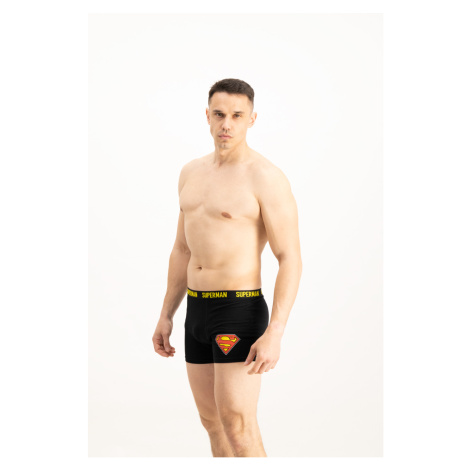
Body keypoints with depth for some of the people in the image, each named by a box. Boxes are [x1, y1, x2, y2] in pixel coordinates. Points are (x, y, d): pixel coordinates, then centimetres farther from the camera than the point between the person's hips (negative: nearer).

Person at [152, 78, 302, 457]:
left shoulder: (268, 179, -13)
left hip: (241, 313, -8)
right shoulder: (193, 173, 11)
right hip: (199, 312, 8)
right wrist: (166, 316, 16)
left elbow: (291, 260, -15)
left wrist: (275, 334, -23)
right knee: (212, 420, 14)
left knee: (238, 428, -11)